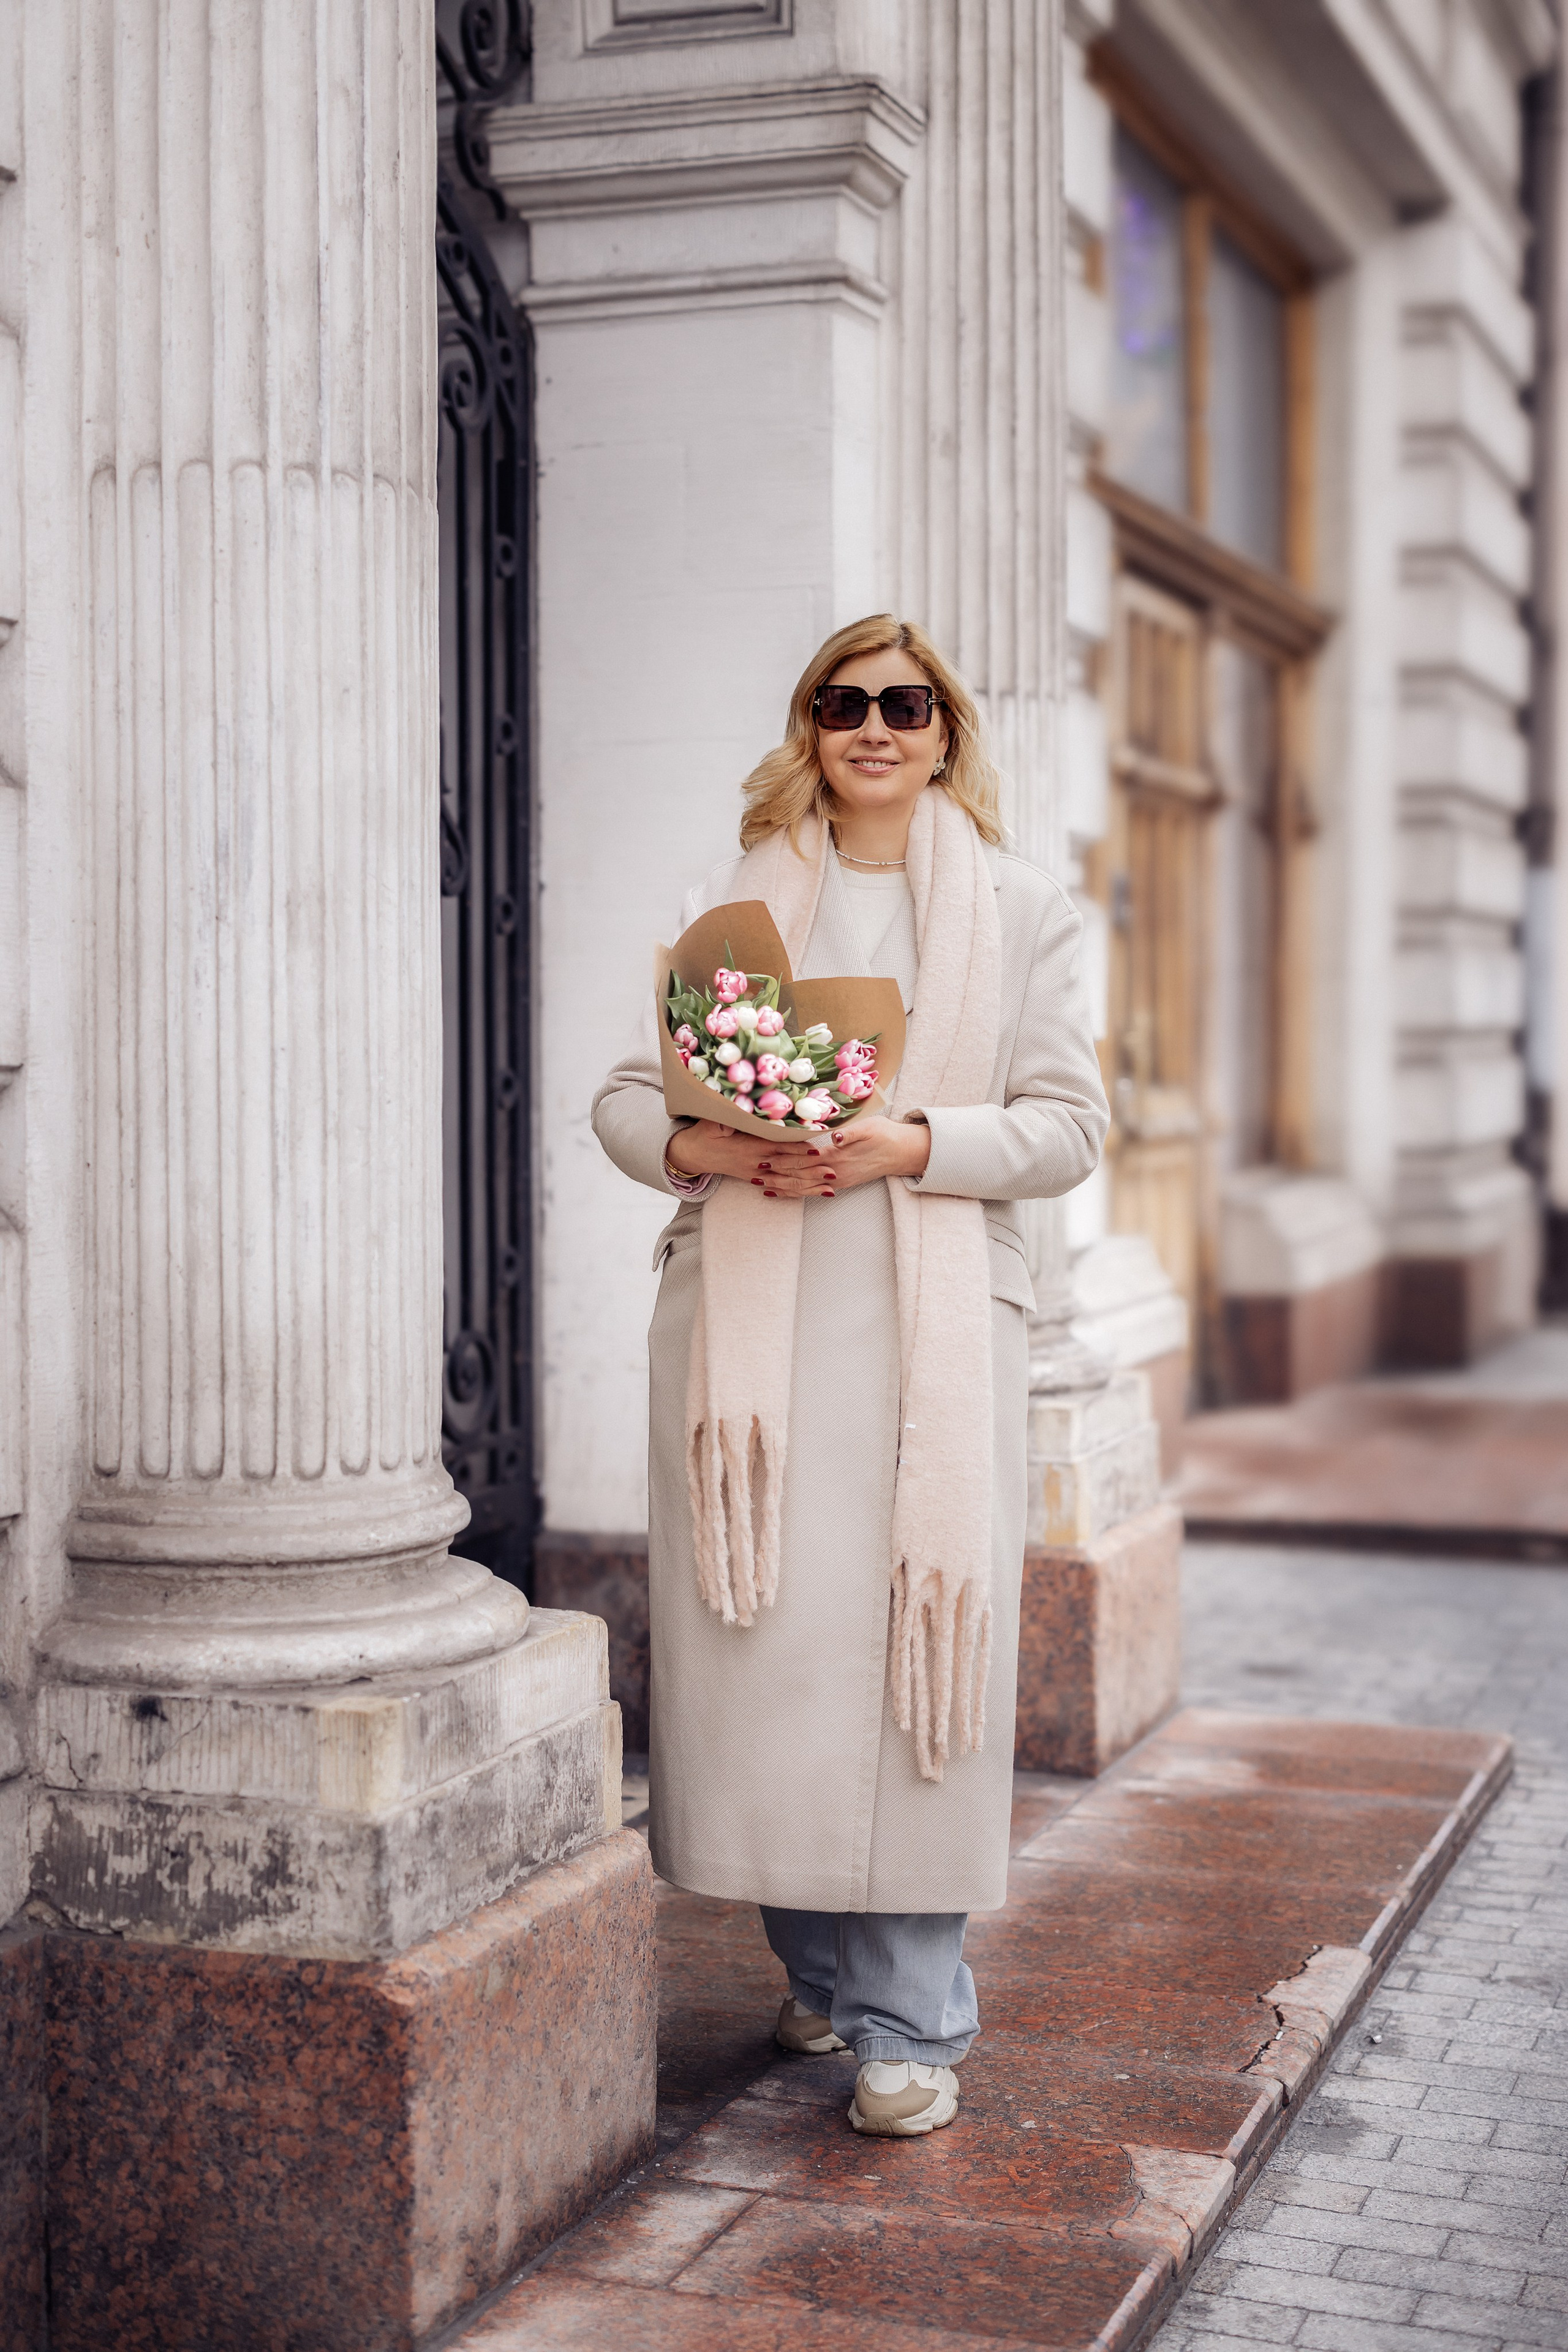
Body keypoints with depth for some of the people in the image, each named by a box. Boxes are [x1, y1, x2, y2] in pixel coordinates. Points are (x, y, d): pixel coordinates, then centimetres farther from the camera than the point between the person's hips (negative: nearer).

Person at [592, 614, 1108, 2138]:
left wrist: (911, 1143, -12)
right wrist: (700, 1145, -10)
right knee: (758, 1645, 0)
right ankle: (821, 1969, 19)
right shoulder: (730, 904, 16)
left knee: (913, 1655, -7)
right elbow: (627, 1094, 12)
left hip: (933, 1322, -1)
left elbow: (1068, 1125, 4)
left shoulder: (1022, 913, 11)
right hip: (743, 1314, 2)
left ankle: (910, 2023, 1)